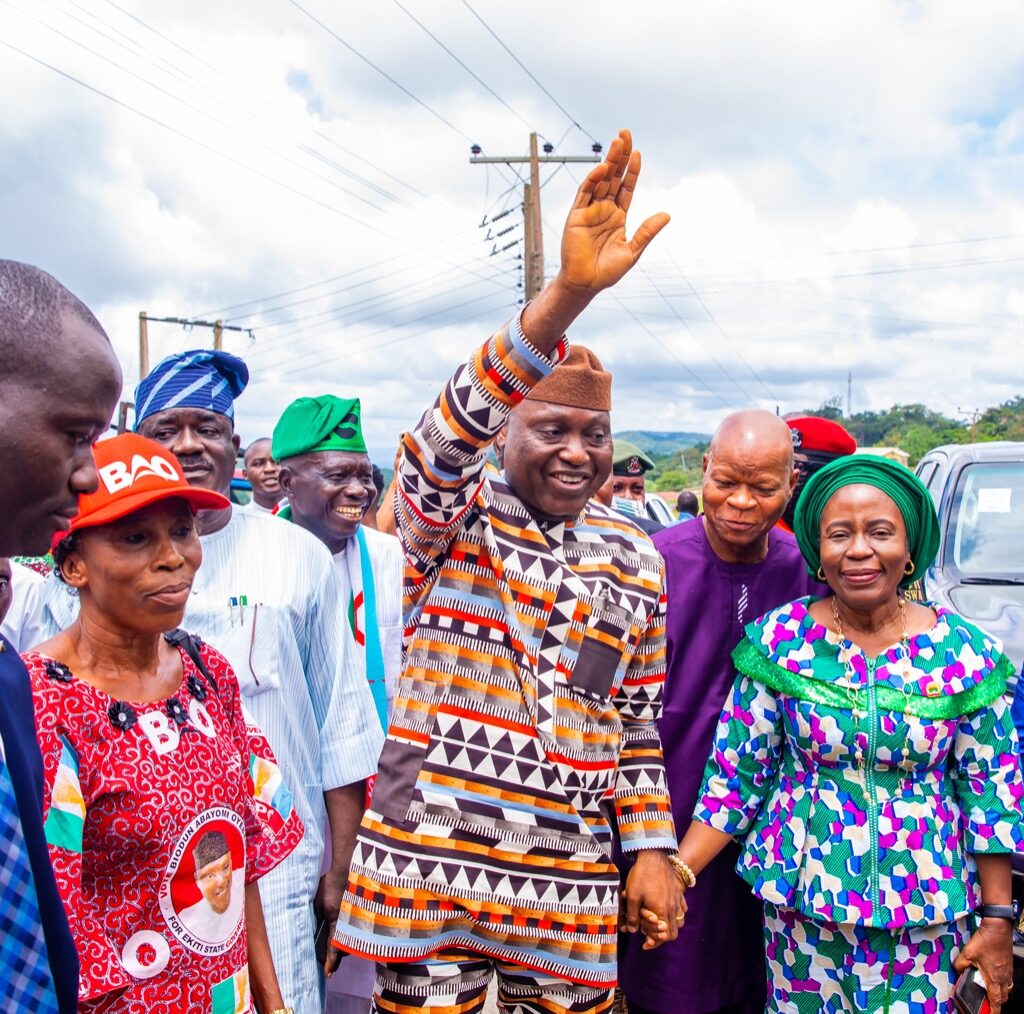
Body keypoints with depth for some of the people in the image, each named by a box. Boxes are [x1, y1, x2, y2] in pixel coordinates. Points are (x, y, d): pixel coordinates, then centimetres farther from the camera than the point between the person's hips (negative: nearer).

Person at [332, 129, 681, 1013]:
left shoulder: (636, 560, 6)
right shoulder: (452, 515, -6)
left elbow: (637, 721, 12)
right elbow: (445, 438, -29)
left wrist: (652, 850, 6)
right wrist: (567, 295, -40)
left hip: (572, 884, 3)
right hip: (431, 863, -3)